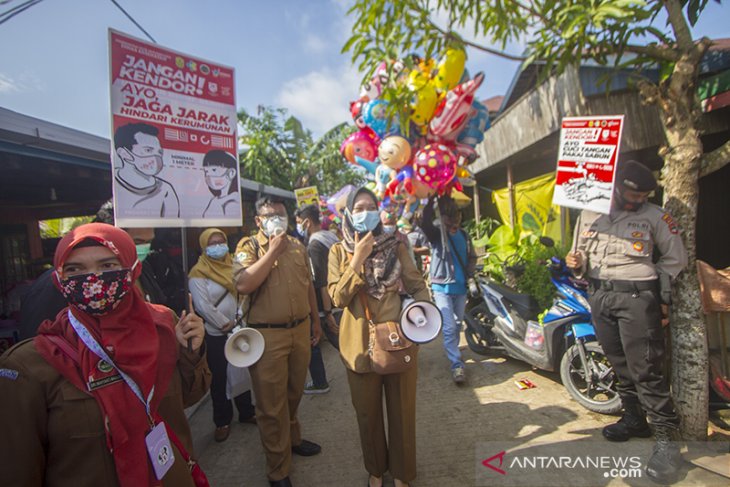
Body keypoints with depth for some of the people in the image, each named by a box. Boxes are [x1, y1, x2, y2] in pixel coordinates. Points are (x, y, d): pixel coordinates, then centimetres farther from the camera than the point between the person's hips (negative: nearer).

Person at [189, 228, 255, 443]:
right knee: (219, 378, 7)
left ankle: (246, 411, 31)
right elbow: (203, 306, -15)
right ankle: (222, 421, 23)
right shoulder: (199, 273, -8)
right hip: (216, 334, -4)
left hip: (240, 329, 5)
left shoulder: (233, 265, 7)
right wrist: (225, 324, -15)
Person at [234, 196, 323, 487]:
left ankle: (292, 438, 46)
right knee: (271, 403, 6)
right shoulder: (249, 246, -7)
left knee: (294, 392, 22)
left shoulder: (297, 246, 9)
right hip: (267, 335, -5)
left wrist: (315, 321, 17)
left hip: (300, 329, 5)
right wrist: (272, 251, -20)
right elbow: (243, 285, -23)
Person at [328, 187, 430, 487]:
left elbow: (418, 287, 2)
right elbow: (338, 298, -12)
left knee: (401, 409, 14)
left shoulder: (395, 247, 0)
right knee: (368, 411, 16)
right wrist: (358, 259, -20)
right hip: (360, 341, 0)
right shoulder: (339, 251, -2)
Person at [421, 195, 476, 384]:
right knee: (449, 327, -9)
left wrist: (468, 273, 2)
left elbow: (472, 257, 18)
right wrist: (432, 200, -30)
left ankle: (452, 351, 39)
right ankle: (456, 364, -2)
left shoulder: (463, 235, 8)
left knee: (457, 325, 18)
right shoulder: (437, 234, -7)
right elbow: (425, 222, -29)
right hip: (442, 288, -5)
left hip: (461, 287, 5)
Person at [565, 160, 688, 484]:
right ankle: (634, 420, 29)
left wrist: (663, 296, 1)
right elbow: (581, 253, 17)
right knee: (620, 365, 14)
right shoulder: (588, 214, 8)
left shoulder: (653, 216, -2)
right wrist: (577, 264, -5)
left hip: (637, 297, -4)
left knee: (646, 369, -7)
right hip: (600, 296, 5)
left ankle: (666, 438, 4)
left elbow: (675, 257, 4)